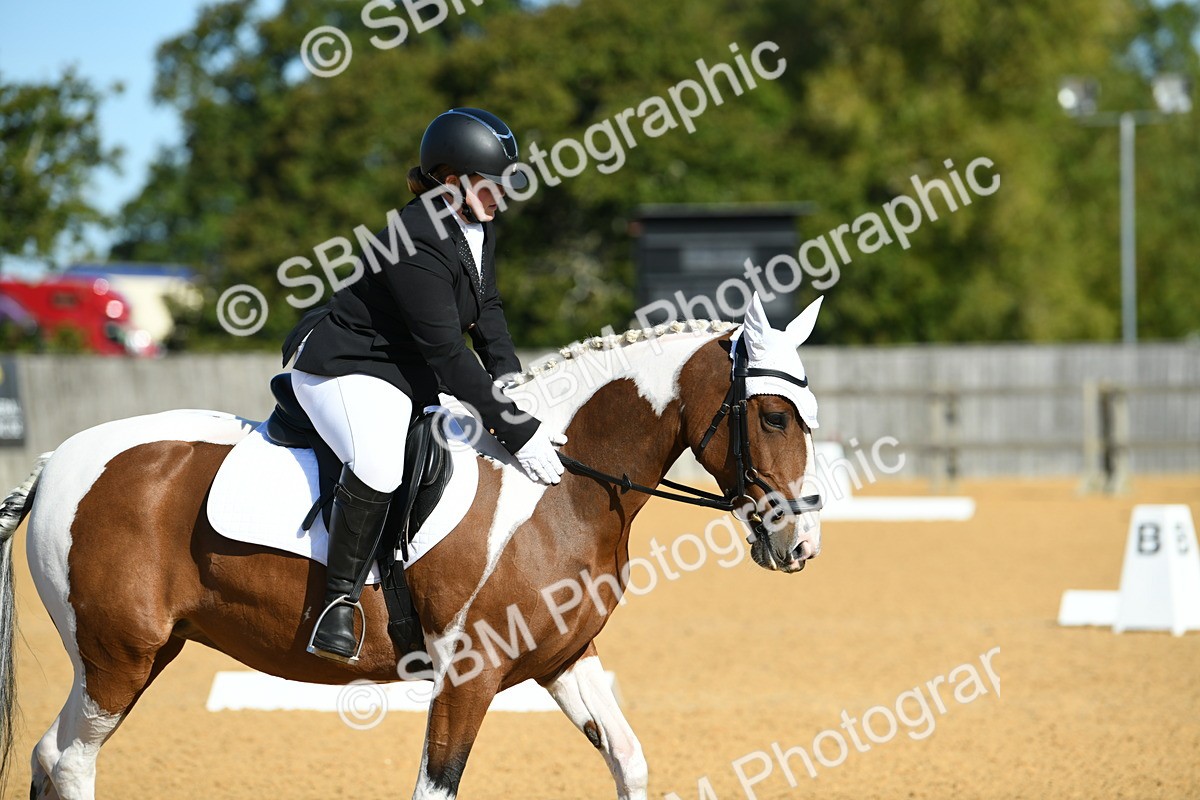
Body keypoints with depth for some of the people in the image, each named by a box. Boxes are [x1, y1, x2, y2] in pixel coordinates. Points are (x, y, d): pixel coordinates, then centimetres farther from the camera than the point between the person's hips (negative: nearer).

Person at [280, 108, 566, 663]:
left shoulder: (479, 229, 2)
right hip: (345, 371, -11)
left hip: (411, 378, 11)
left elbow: (487, 314, 10)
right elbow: (448, 357, -31)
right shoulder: (417, 245, -28)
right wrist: (519, 432, -31)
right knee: (378, 461, -37)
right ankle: (339, 601, -26)